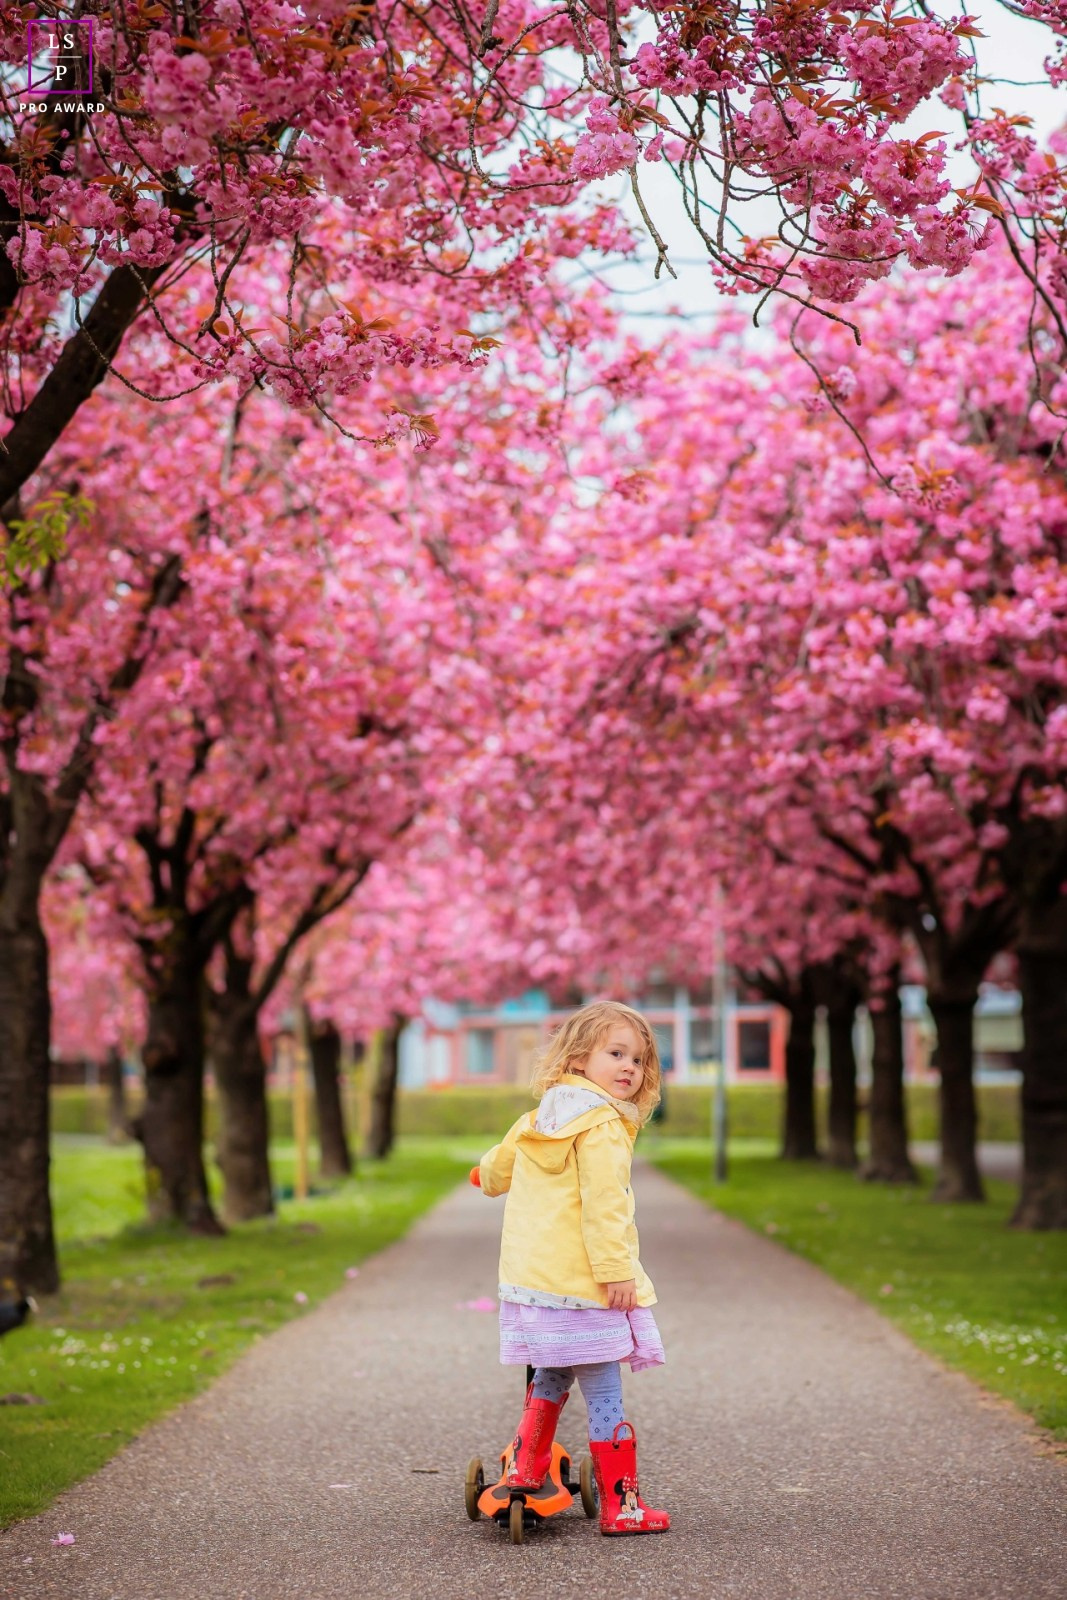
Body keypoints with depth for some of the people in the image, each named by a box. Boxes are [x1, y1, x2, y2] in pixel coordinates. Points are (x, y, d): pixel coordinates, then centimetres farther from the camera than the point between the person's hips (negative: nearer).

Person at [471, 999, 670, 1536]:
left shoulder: (537, 1119, 15)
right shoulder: (602, 1124, -11)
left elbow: (495, 1170, 30)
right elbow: (602, 1204, -20)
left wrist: (488, 1176, 53)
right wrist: (617, 1269, -20)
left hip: (528, 1279, 8)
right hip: (580, 1285, -8)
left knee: (550, 1381, 24)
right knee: (604, 1397, -2)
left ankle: (522, 1473, 22)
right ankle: (620, 1506, 2)